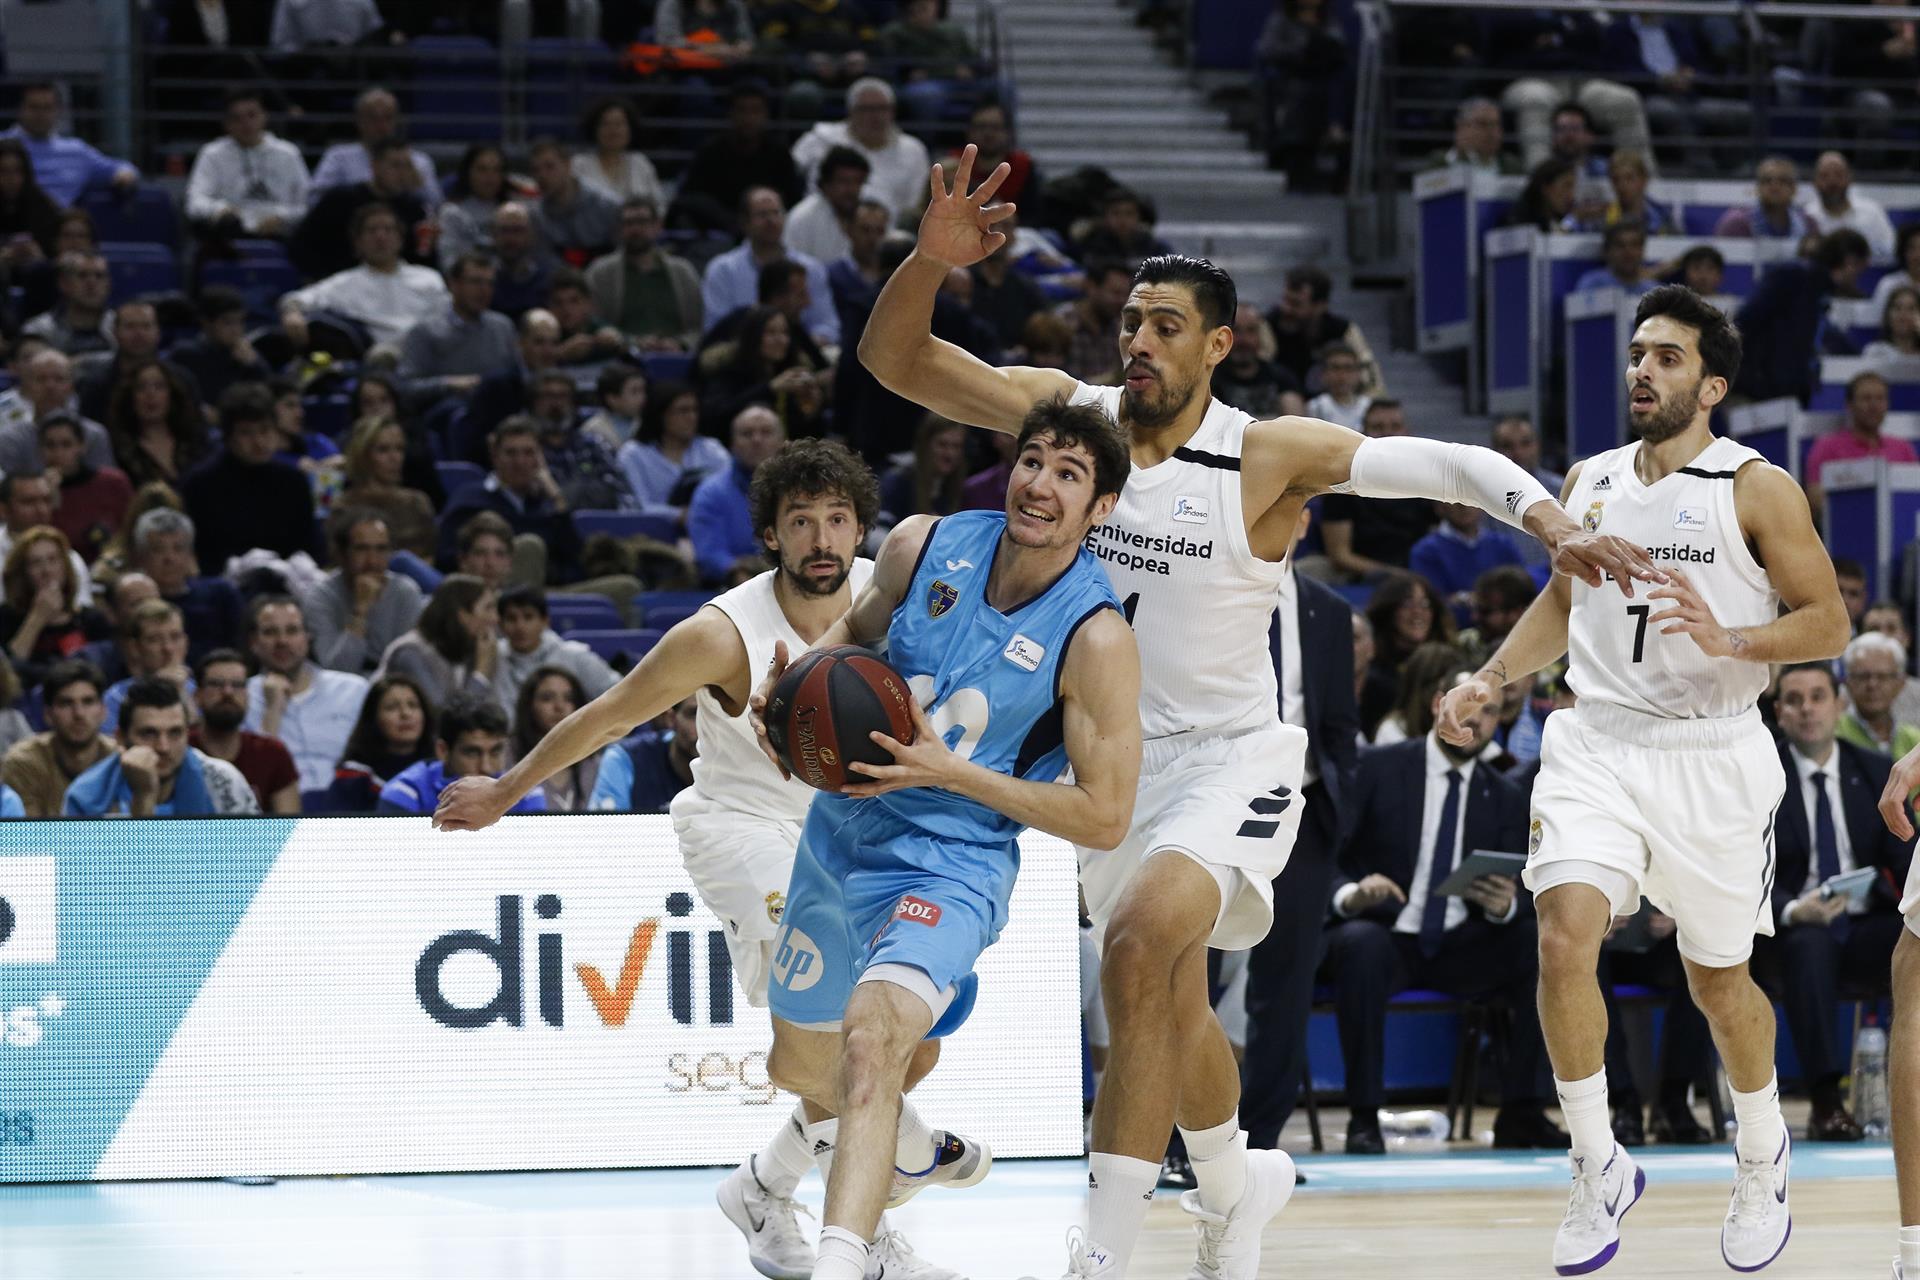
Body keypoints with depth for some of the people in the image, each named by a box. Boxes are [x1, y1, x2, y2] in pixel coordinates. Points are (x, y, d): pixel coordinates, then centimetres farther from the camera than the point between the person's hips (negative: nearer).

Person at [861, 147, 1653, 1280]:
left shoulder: (1269, 457, -14)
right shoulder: (1069, 413, -4)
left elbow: (1445, 464, -19)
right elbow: (894, 358, -7)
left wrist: (1552, 522, -36)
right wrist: (933, 259, -26)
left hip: (1230, 754, -5)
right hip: (1115, 752, 5)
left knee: (1141, 947, -29)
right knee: (1174, 1002, 20)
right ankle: (1237, 1186, 49)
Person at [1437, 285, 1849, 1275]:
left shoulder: (1757, 490, -4)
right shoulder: (1589, 481, 10)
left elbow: (1829, 623, -6)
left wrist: (1728, 640, -22)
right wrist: (1490, 681, 11)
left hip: (1712, 757, -3)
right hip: (1598, 747, 3)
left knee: (1718, 981, 9)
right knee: (1564, 934, -20)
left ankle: (1762, 1157, 37)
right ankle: (1598, 1171, -7)